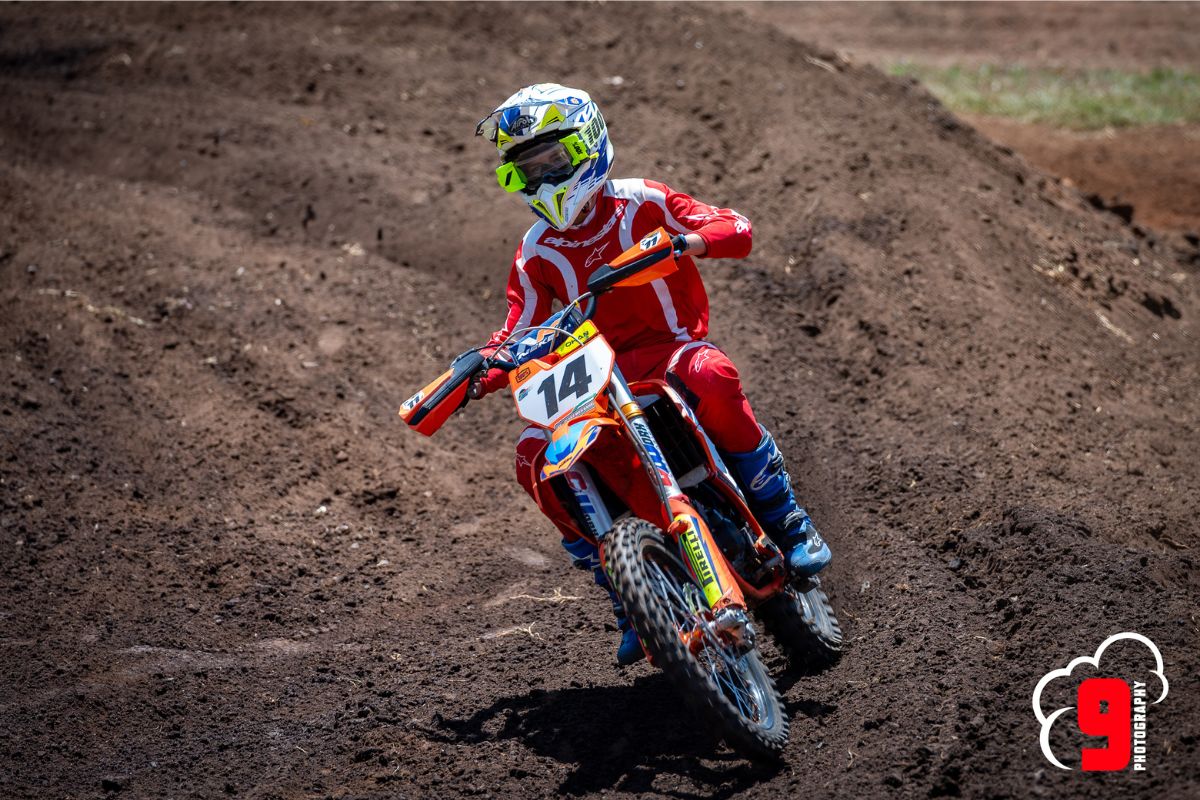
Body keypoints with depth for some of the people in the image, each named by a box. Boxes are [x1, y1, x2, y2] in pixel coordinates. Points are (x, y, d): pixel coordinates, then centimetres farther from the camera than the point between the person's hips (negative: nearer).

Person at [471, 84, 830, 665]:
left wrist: (689, 240, -29)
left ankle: (786, 523, -24)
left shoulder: (642, 203, 0)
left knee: (710, 376, -40)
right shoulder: (536, 255, 10)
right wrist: (478, 377, -9)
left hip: (672, 349, -4)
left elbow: (737, 229, -8)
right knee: (534, 458, -21)